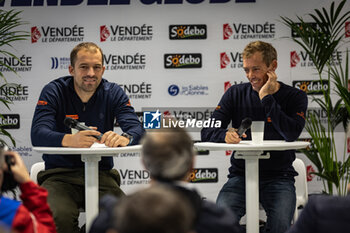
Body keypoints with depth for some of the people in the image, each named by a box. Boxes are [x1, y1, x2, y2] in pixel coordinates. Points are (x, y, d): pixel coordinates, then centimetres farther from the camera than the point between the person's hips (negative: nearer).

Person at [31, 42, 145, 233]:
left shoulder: (113, 93, 6)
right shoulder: (53, 91, -1)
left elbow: (136, 129, -7)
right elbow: (37, 135, -16)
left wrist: (124, 138, -34)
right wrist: (70, 140, -38)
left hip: (101, 174, 2)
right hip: (60, 175, -2)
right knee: (59, 217, -33)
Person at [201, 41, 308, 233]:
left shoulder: (295, 97, 2)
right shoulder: (235, 93, 7)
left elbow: (292, 134, -18)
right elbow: (207, 132, 1)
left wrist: (266, 97, -16)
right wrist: (225, 135, -23)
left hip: (278, 177, -1)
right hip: (241, 175, 1)